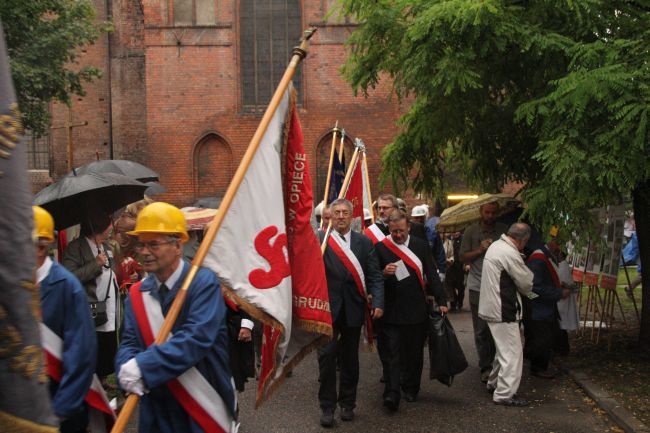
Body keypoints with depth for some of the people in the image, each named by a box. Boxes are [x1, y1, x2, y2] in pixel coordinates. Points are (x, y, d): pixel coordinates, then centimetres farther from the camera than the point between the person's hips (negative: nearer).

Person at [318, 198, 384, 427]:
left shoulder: (364, 242, 6)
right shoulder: (319, 239, 0)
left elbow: (375, 274, 1)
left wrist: (378, 302, -9)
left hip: (353, 308, 2)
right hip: (328, 307, -2)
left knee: (350, 358, 12)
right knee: (327, 355, -4)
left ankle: (347, 404, 26)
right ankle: (327, 406, 8)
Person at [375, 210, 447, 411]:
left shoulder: (421, 246, 6)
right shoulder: (380, 248, -1)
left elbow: (431, 274, 7)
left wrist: (441, 301, 3)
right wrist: (384, 273, -21)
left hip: (416, 310, 2)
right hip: (390, 310, -2)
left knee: (414, 352, 12)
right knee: (391, 353, -5)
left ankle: (410, 388, 27)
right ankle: (391, 393, -7)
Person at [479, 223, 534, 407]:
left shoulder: (495, 246, 9)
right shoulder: (511, 254, -21)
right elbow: (527, 283, -9)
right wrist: (528, 291, 12)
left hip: (492, 307, 10)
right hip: (503, 311, -10)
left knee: (504, 349, 23)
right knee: (512, 352, -3)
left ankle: (494, 383, 34)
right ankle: (504, 394, 1)